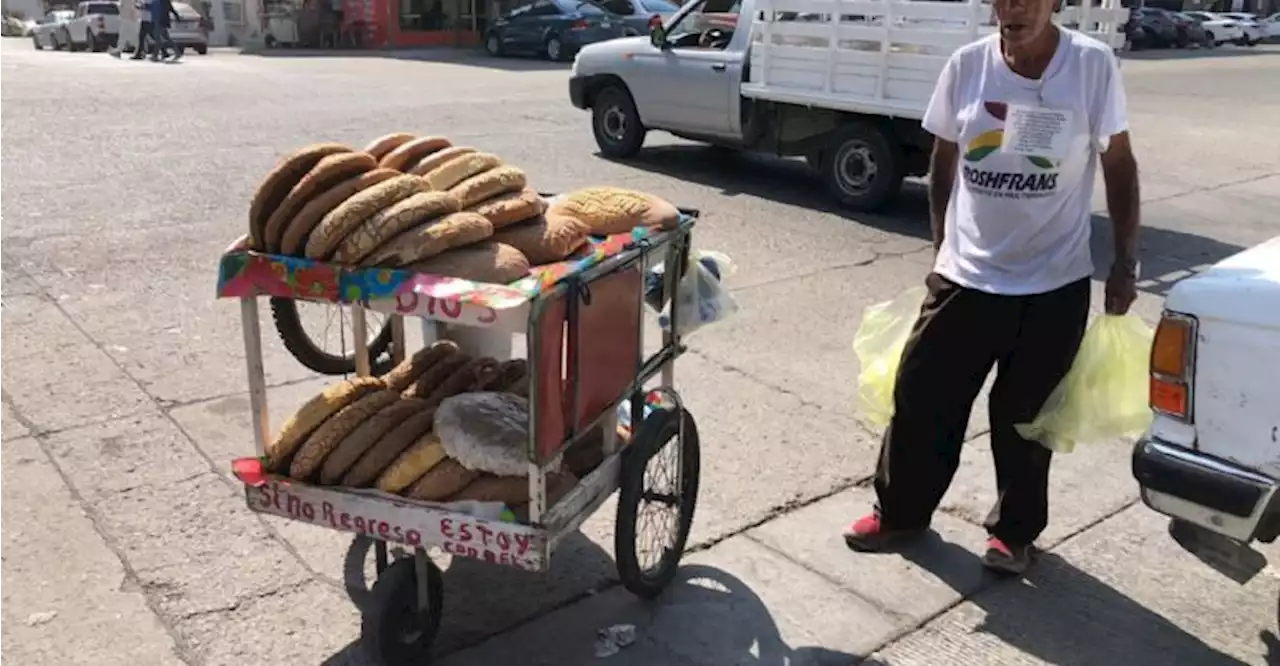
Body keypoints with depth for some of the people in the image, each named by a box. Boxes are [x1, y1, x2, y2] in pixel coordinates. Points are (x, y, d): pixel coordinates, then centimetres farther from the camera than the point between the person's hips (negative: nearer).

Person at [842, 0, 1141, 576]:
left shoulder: (1094, 66, -9)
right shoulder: (967, 65, -4)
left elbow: (1119, 165, 0)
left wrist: (1126, 259, -2)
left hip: (1053, 285, -2)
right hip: (965, 278, 2)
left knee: (1023, 416, 11)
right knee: (920, 397, 7)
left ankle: (1014, 530, 33)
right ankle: (901, 511, 30)